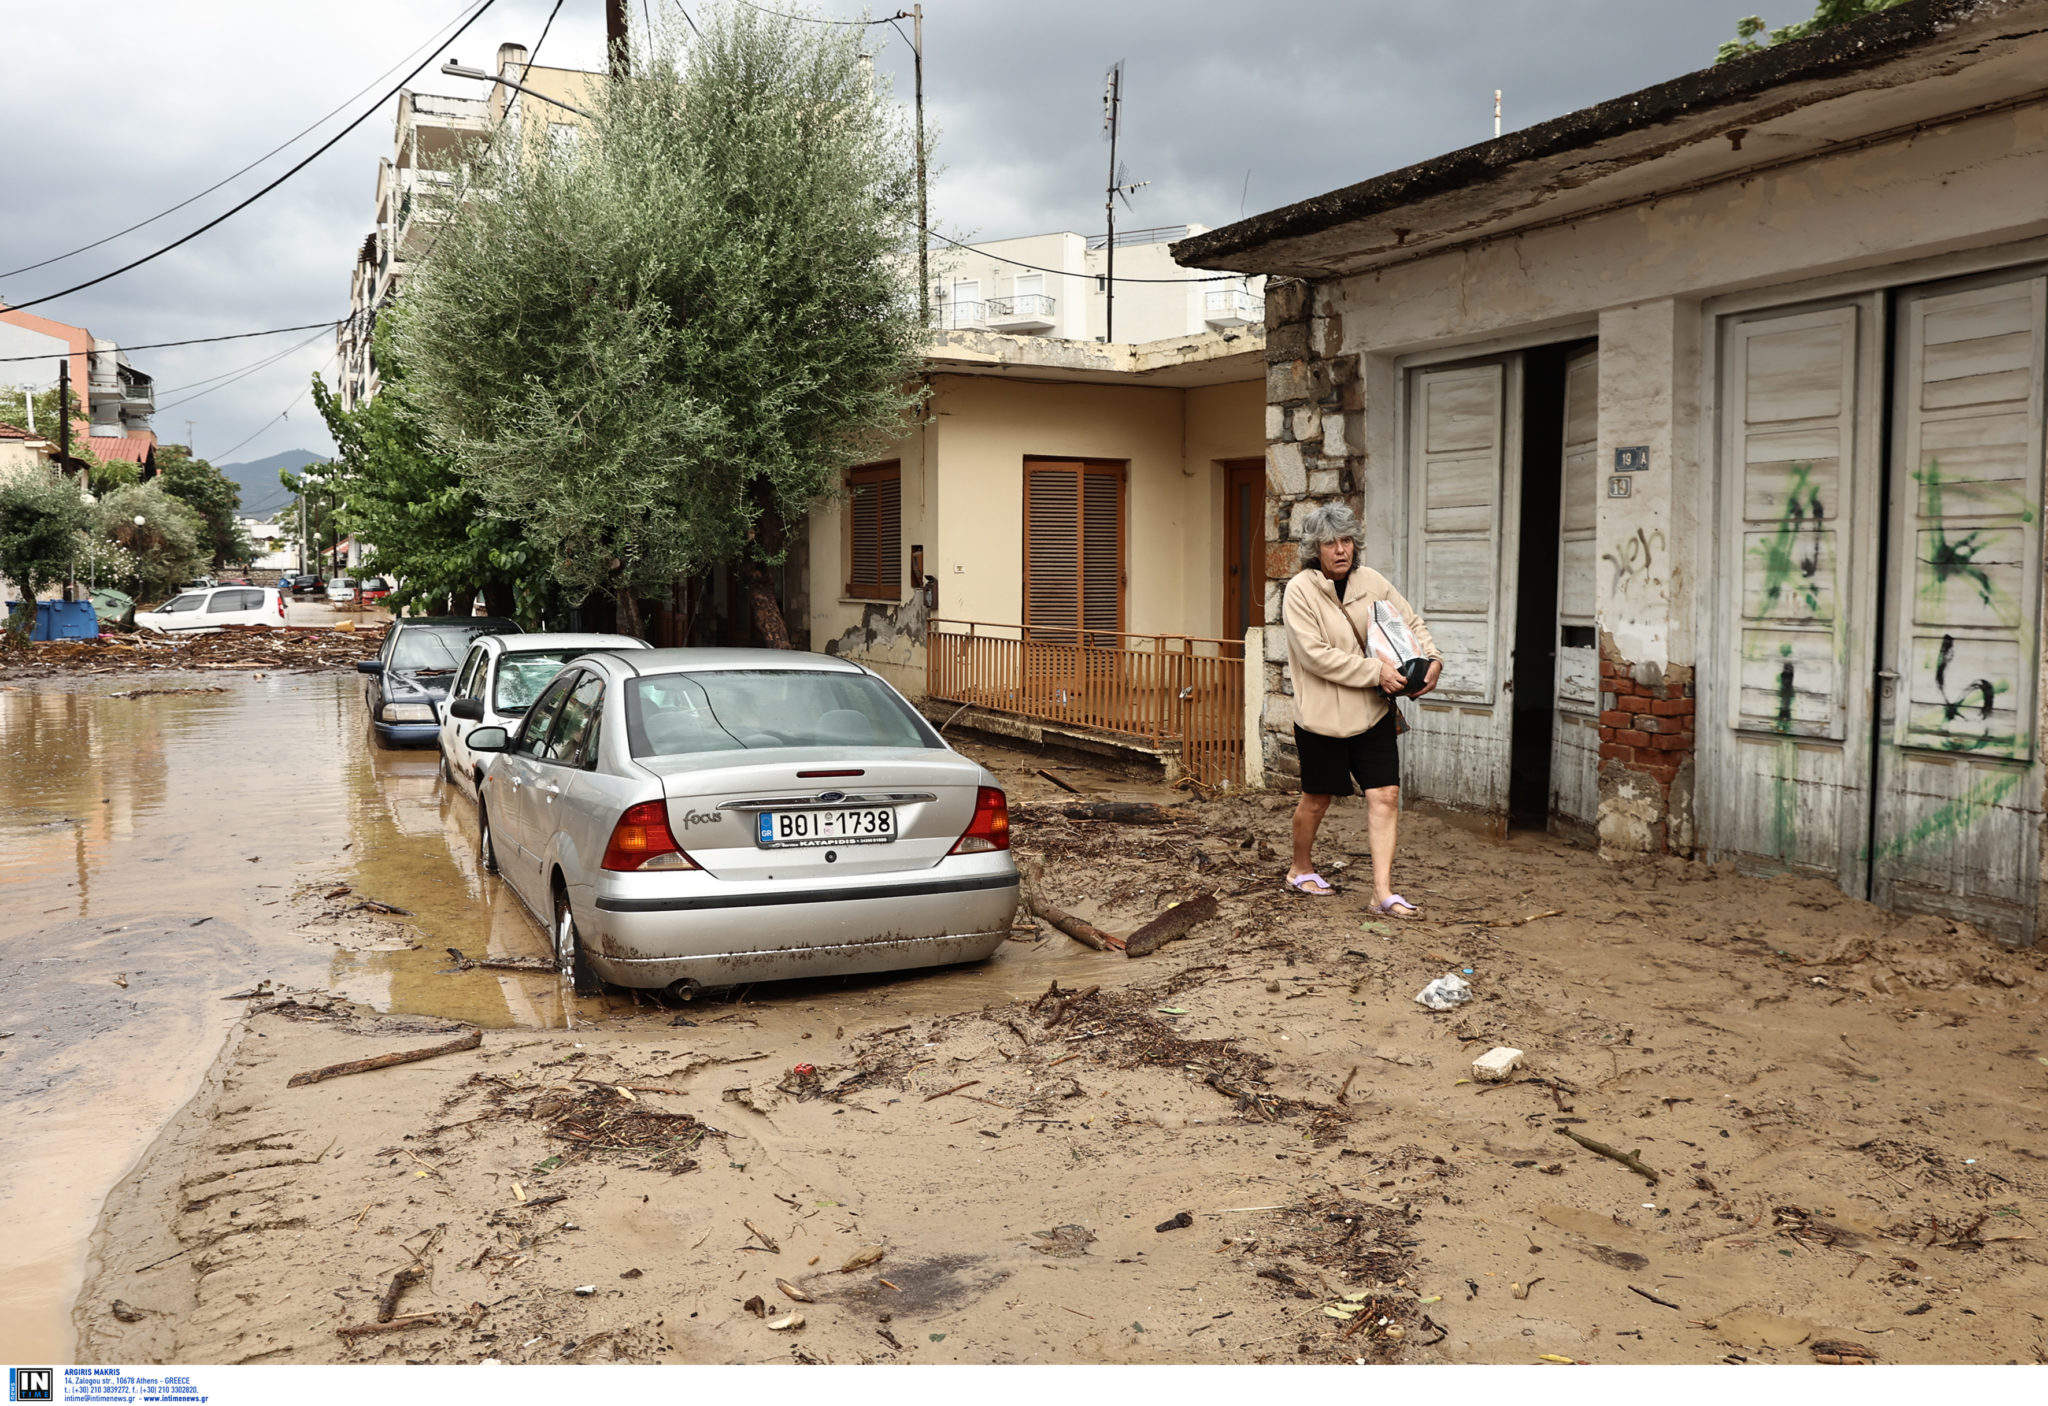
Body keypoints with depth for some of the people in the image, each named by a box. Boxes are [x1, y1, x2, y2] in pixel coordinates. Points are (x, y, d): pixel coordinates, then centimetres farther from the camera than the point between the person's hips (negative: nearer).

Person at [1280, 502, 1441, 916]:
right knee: (1317, 799, 12)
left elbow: (1411, 623, 13)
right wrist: (1377, 671, -21)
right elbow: (1316, 655, -19)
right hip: (1322, 715, -4)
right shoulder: (1300, 591, -12)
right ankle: (1300, 870, 36)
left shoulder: (1371, 582, 3)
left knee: (1385, 796, -4)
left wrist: (1432, 658, -6)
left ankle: (1383, 892, -1)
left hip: (1373, 711, 4)